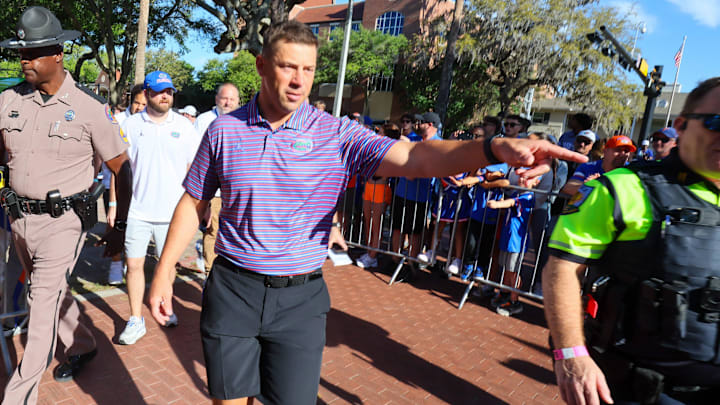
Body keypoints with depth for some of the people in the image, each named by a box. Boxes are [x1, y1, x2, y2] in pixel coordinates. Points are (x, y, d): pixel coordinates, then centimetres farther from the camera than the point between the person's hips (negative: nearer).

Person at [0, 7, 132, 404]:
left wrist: (120, 227, -8)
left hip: (62, 220, -5)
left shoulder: (89, 107, -10)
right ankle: (82, 346, 42)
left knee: (43, 304, -3)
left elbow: (122, 168, -7)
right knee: (51, 290, 19)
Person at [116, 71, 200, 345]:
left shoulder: (184, 126, 2)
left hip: (171, 211, 0)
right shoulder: (131, 125, 3)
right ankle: (136, 320, 16)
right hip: (137, 210, 0)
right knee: (134, 264, 3)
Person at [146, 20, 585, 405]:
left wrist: (497, 147, -37)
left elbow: (413, 157, -22)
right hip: (233, 291, 2)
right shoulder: (224, 130, -2)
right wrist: (164, 271, 7)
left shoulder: (337, 134, -8)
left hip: (301, 298, -1)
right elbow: (193, 203, 8)